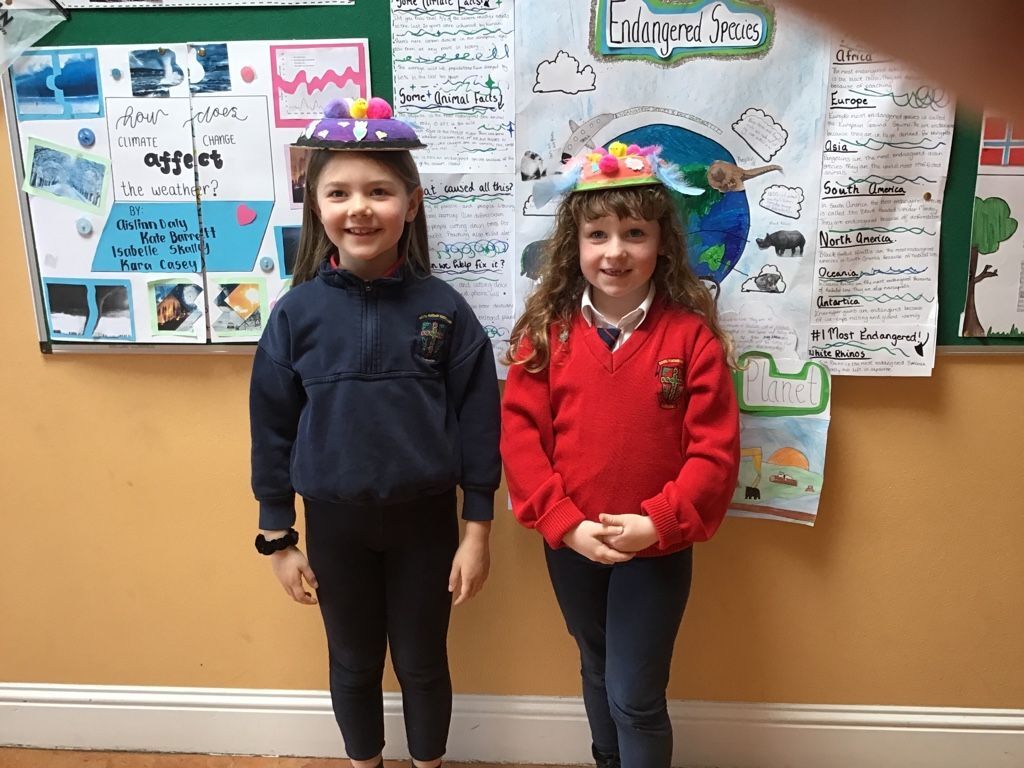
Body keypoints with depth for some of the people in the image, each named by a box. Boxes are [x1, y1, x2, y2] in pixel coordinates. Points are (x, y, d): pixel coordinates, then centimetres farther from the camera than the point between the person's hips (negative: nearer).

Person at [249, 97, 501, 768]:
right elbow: (272, 428, -2)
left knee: (423, 662, 18)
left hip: (424, 518, -1)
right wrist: (278, 538, 1)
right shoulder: (297, 313, -9)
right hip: (334, 522, 1)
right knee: (354, 663, 21)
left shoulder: (443, 308, -11)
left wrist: (477, 530, -5)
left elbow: (478, 422, -7)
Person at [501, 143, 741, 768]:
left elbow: (715, 449, -11)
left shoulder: (692, 334, -10)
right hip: (570, 547, 3)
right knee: (598, 675, 25)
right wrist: (565, 524, -15)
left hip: (659, 548, -3)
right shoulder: (546, 332, -6)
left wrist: (657, 522, -19)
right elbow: (519, 435, -8)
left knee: (636, 696, 6)